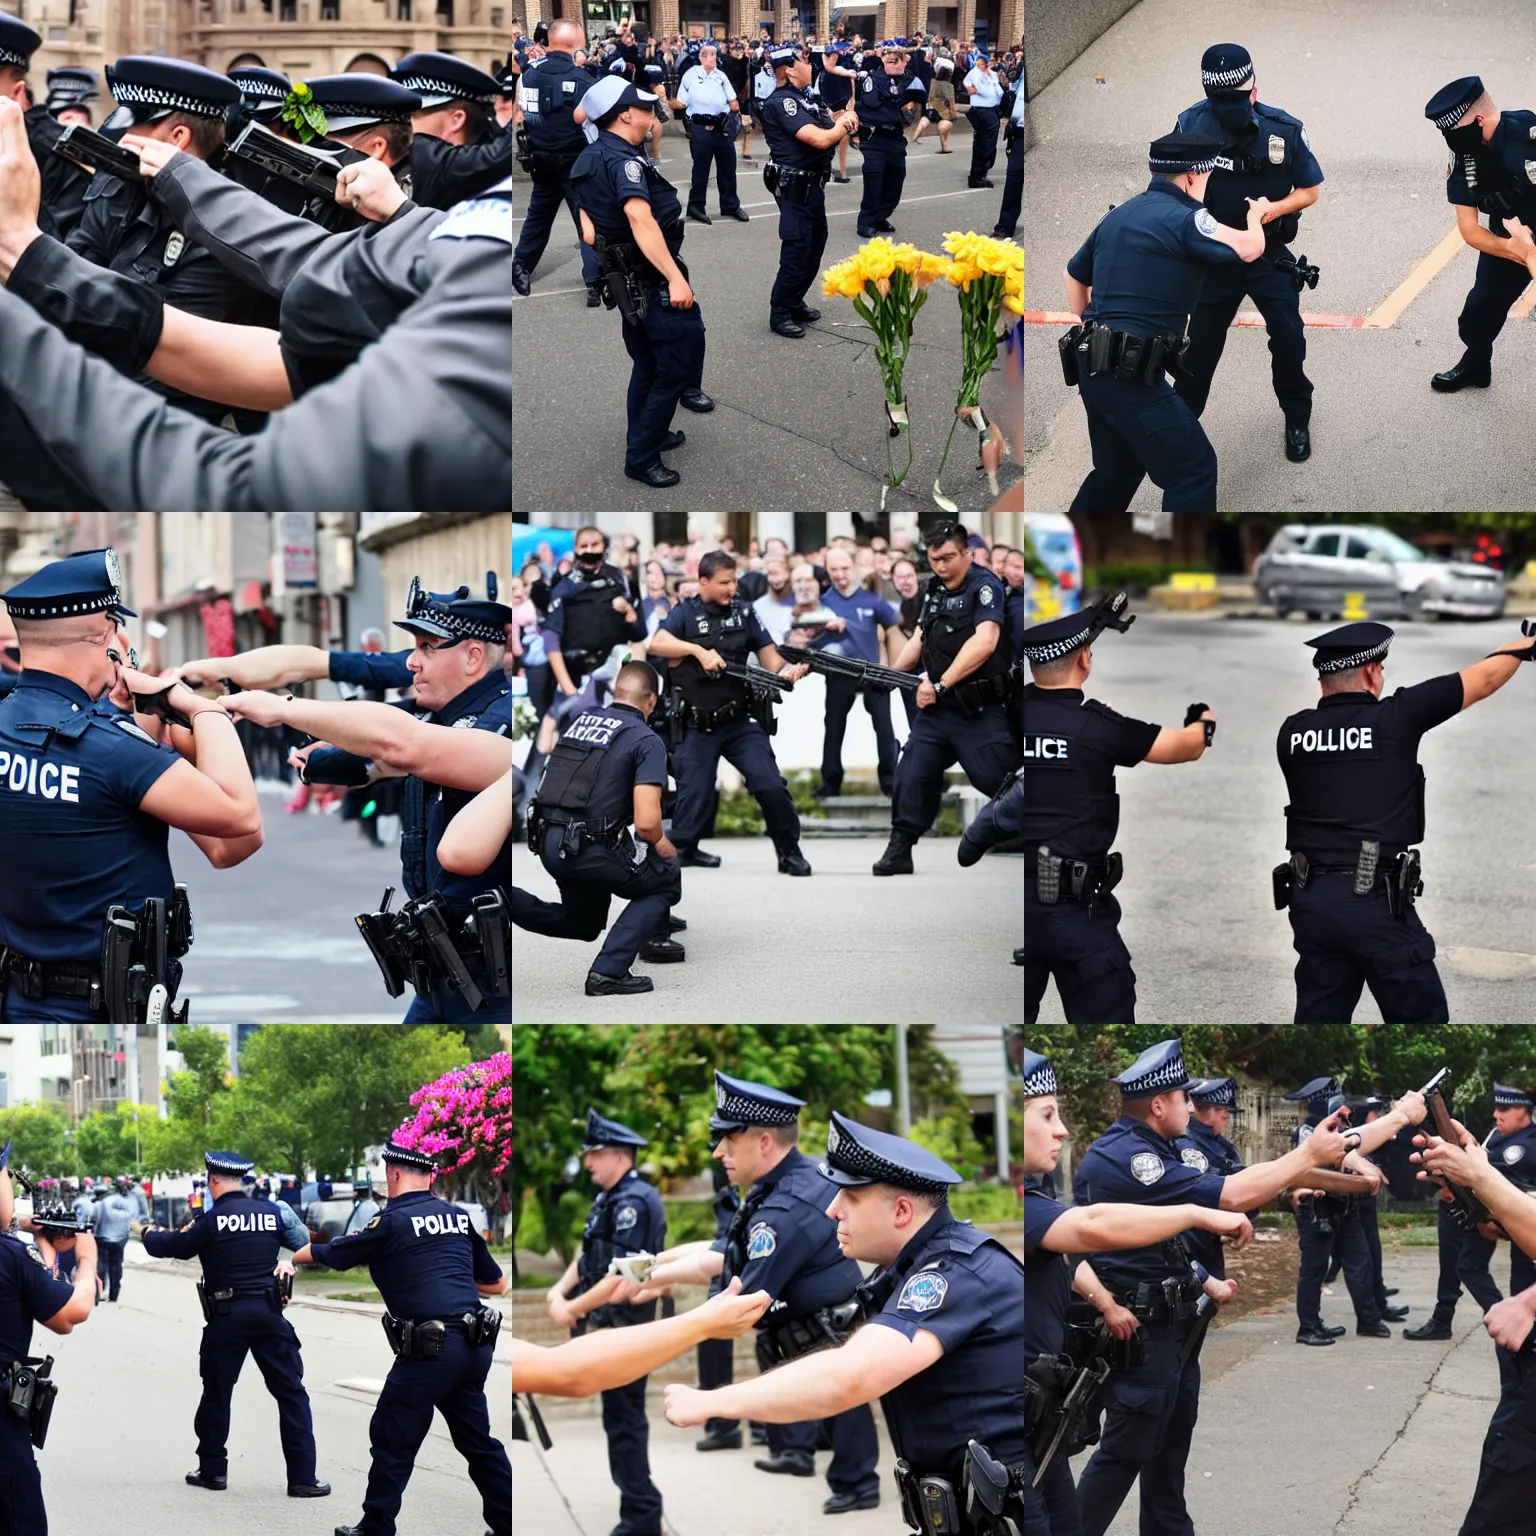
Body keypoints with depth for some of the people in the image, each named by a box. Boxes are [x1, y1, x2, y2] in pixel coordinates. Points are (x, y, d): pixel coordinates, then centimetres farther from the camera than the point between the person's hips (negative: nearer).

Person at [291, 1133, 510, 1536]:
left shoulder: (393, 1221, -4)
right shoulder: (459, 1217, 12)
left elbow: (326, 1254, 8)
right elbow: (497, 1284, 21)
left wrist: (294, 1256, 29)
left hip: (429, 1350, -6)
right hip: (476, 1346, 6)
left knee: (393, 1442, 4)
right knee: (476, 1439, 18)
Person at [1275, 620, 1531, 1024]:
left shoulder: (1292, 733, 3)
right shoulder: (1394, 719, -7)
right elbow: (1483, 681, 4)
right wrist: (1524, 646, 22)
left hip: (1310, 900, 5)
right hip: (1375, 901, -5)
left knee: (1319, 1021, 10)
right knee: (1420, 1020, 4)